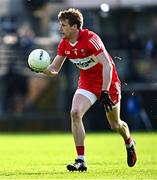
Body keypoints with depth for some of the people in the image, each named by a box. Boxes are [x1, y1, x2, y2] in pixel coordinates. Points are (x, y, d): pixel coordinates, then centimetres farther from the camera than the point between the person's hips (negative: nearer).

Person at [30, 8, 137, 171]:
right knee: (75, 113, -20)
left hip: (107, 82, -5)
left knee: (115, 124, 8)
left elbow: (107, 66, -30)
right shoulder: (64, 44, -6)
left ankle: (129, 144, 44)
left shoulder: (90, 39, -27)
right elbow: (54, 69, 0)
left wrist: (105, 92, -36)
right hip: (87, 82, 5)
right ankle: (81, 160, -18)